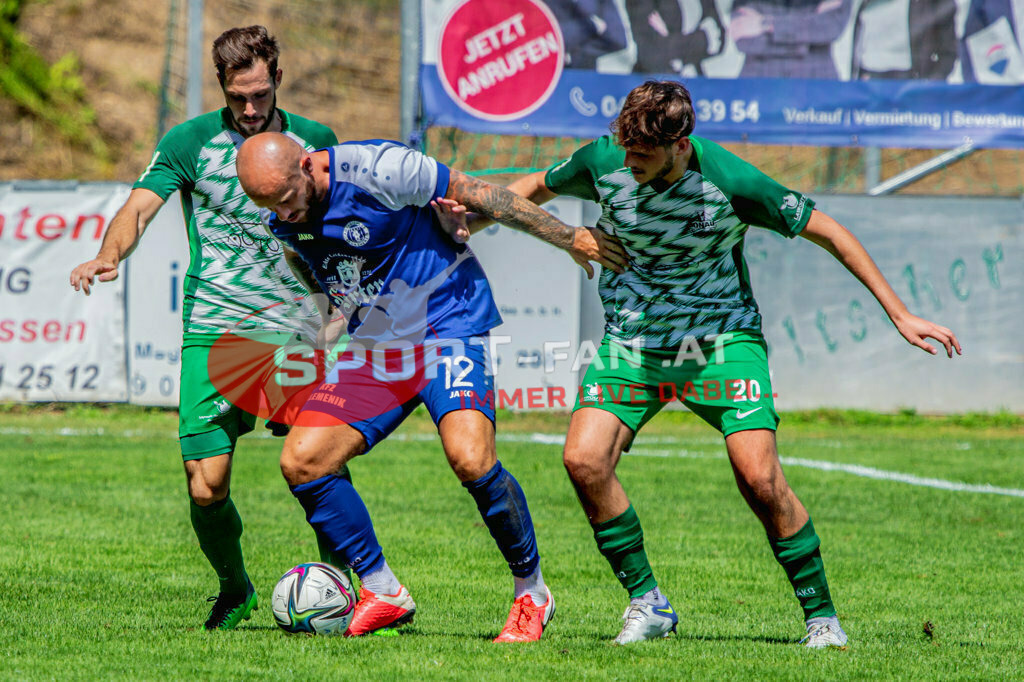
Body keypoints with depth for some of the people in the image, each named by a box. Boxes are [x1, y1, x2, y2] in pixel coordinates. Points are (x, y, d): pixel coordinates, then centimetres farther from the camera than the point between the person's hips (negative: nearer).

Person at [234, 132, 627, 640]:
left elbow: (475, 195, -13)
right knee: (300, 461, -8)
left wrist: (567, 238, -8)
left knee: (469, 458, -26)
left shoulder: (375, 169, -21)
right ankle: (383, 593, 5)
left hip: (448, 328, -6)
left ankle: (531, 593, -5)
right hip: (372, 349, 7)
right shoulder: (283, 225, -2)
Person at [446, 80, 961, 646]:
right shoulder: (603, 161, -13)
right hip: (631, 340, 3)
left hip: (722, 338, -3)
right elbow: (539, 186, 10)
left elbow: (829, 233, -11)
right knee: (584, 459, -19)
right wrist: (473, 216, -7)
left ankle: (821, 615, -1)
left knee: (758, 477, -20)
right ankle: (647, 604, -1)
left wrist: (899, 314, -10)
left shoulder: (730, 182, -22)